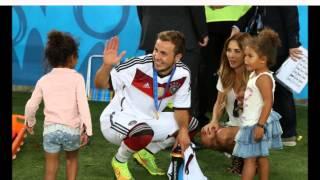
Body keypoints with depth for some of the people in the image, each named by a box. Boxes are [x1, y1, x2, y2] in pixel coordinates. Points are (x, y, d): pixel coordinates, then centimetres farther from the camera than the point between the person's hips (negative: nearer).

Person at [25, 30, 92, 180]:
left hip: (51, 129, 1)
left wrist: (30, 122, 25)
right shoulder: (77, 78, -2)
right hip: (72, 129, -1)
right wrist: (87, 129, -10)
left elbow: (31, 105, 7)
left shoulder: (43, 80, 7)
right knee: (72, 158, 26)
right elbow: (83, 104, -11)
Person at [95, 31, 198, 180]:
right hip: (118, 119, -6)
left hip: (148, 121, 6)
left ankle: (146, 153, 16)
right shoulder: (138, 65, -24)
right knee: (143, 133, -38)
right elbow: (100, 84, -20)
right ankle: (119, 161, -3)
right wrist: (107, 65, -40)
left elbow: (181, 107, 2)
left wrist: (183, 130, -15)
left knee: (191, 124, 3)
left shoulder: (182, 74, -10)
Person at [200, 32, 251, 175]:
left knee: (224, 136, -33)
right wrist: (214, 121, -11)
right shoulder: (225, 74, 1)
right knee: (207, 138, -22)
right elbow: (219, 103, 8)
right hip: (233, 125, 6)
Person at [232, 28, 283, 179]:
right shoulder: (254, 75, 9)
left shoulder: (264, 78, -22)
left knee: (250, 158, -4)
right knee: (261, 156, 16)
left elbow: (268, 103, -27)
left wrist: (260, 125, -28)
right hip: (251, 122, 10)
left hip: (257, 124, -10)